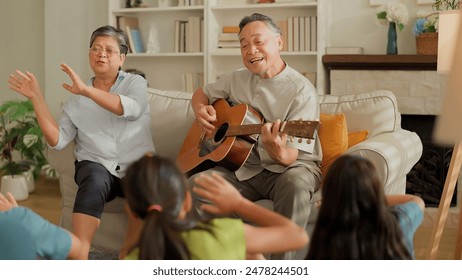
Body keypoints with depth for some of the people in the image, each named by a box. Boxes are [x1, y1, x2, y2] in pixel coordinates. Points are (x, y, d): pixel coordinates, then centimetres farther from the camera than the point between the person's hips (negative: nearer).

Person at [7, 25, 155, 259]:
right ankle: (79, 257, -44)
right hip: (97, 167, 1)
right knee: (95, 180, -36)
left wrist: (86, 90, -25)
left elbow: (132, 109, -17)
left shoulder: (135, 83, 8)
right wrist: (37, 98, -3)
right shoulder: (77, 97, 14)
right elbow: (57, 141, 4)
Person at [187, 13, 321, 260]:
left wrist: (277, 151, -41)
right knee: (194, 185, -23)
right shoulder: (237, 79, 9)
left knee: (295, 184, -40)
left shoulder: (302, 91, -11)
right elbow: (201, 93, 26)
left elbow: (291, 157, -17)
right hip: (245, 168, 5)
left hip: (289, 167, -4)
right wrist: (201, 110, 1)